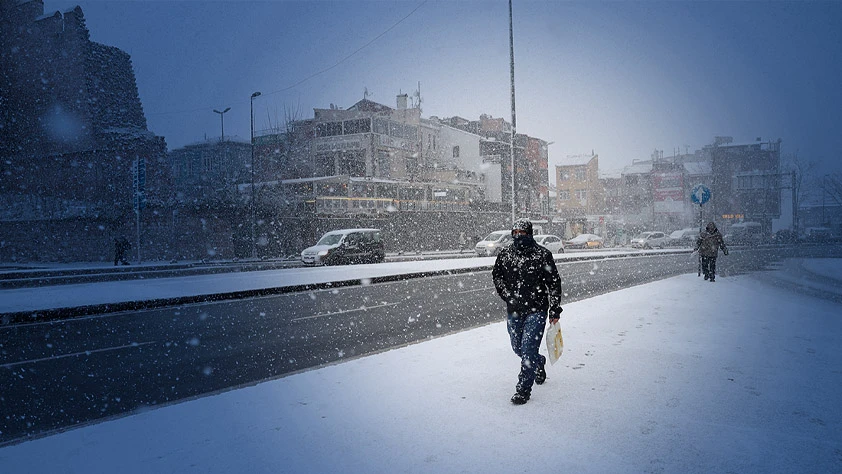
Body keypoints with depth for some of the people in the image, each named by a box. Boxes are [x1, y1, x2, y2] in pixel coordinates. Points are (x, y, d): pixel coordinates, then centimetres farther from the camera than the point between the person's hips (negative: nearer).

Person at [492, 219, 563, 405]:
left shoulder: (542, 254, -7)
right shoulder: (505, 254, 2)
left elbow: (554, 283, -3)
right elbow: (496, 275, 16)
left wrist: (555, 310, -3)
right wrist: (507, 295, 4)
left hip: (537, 309, -4)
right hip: (514, 310, 5)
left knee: (528, 348, -10)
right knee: (517, 348, 15)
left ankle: (523, 389, 3)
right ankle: (539, 363, 46)